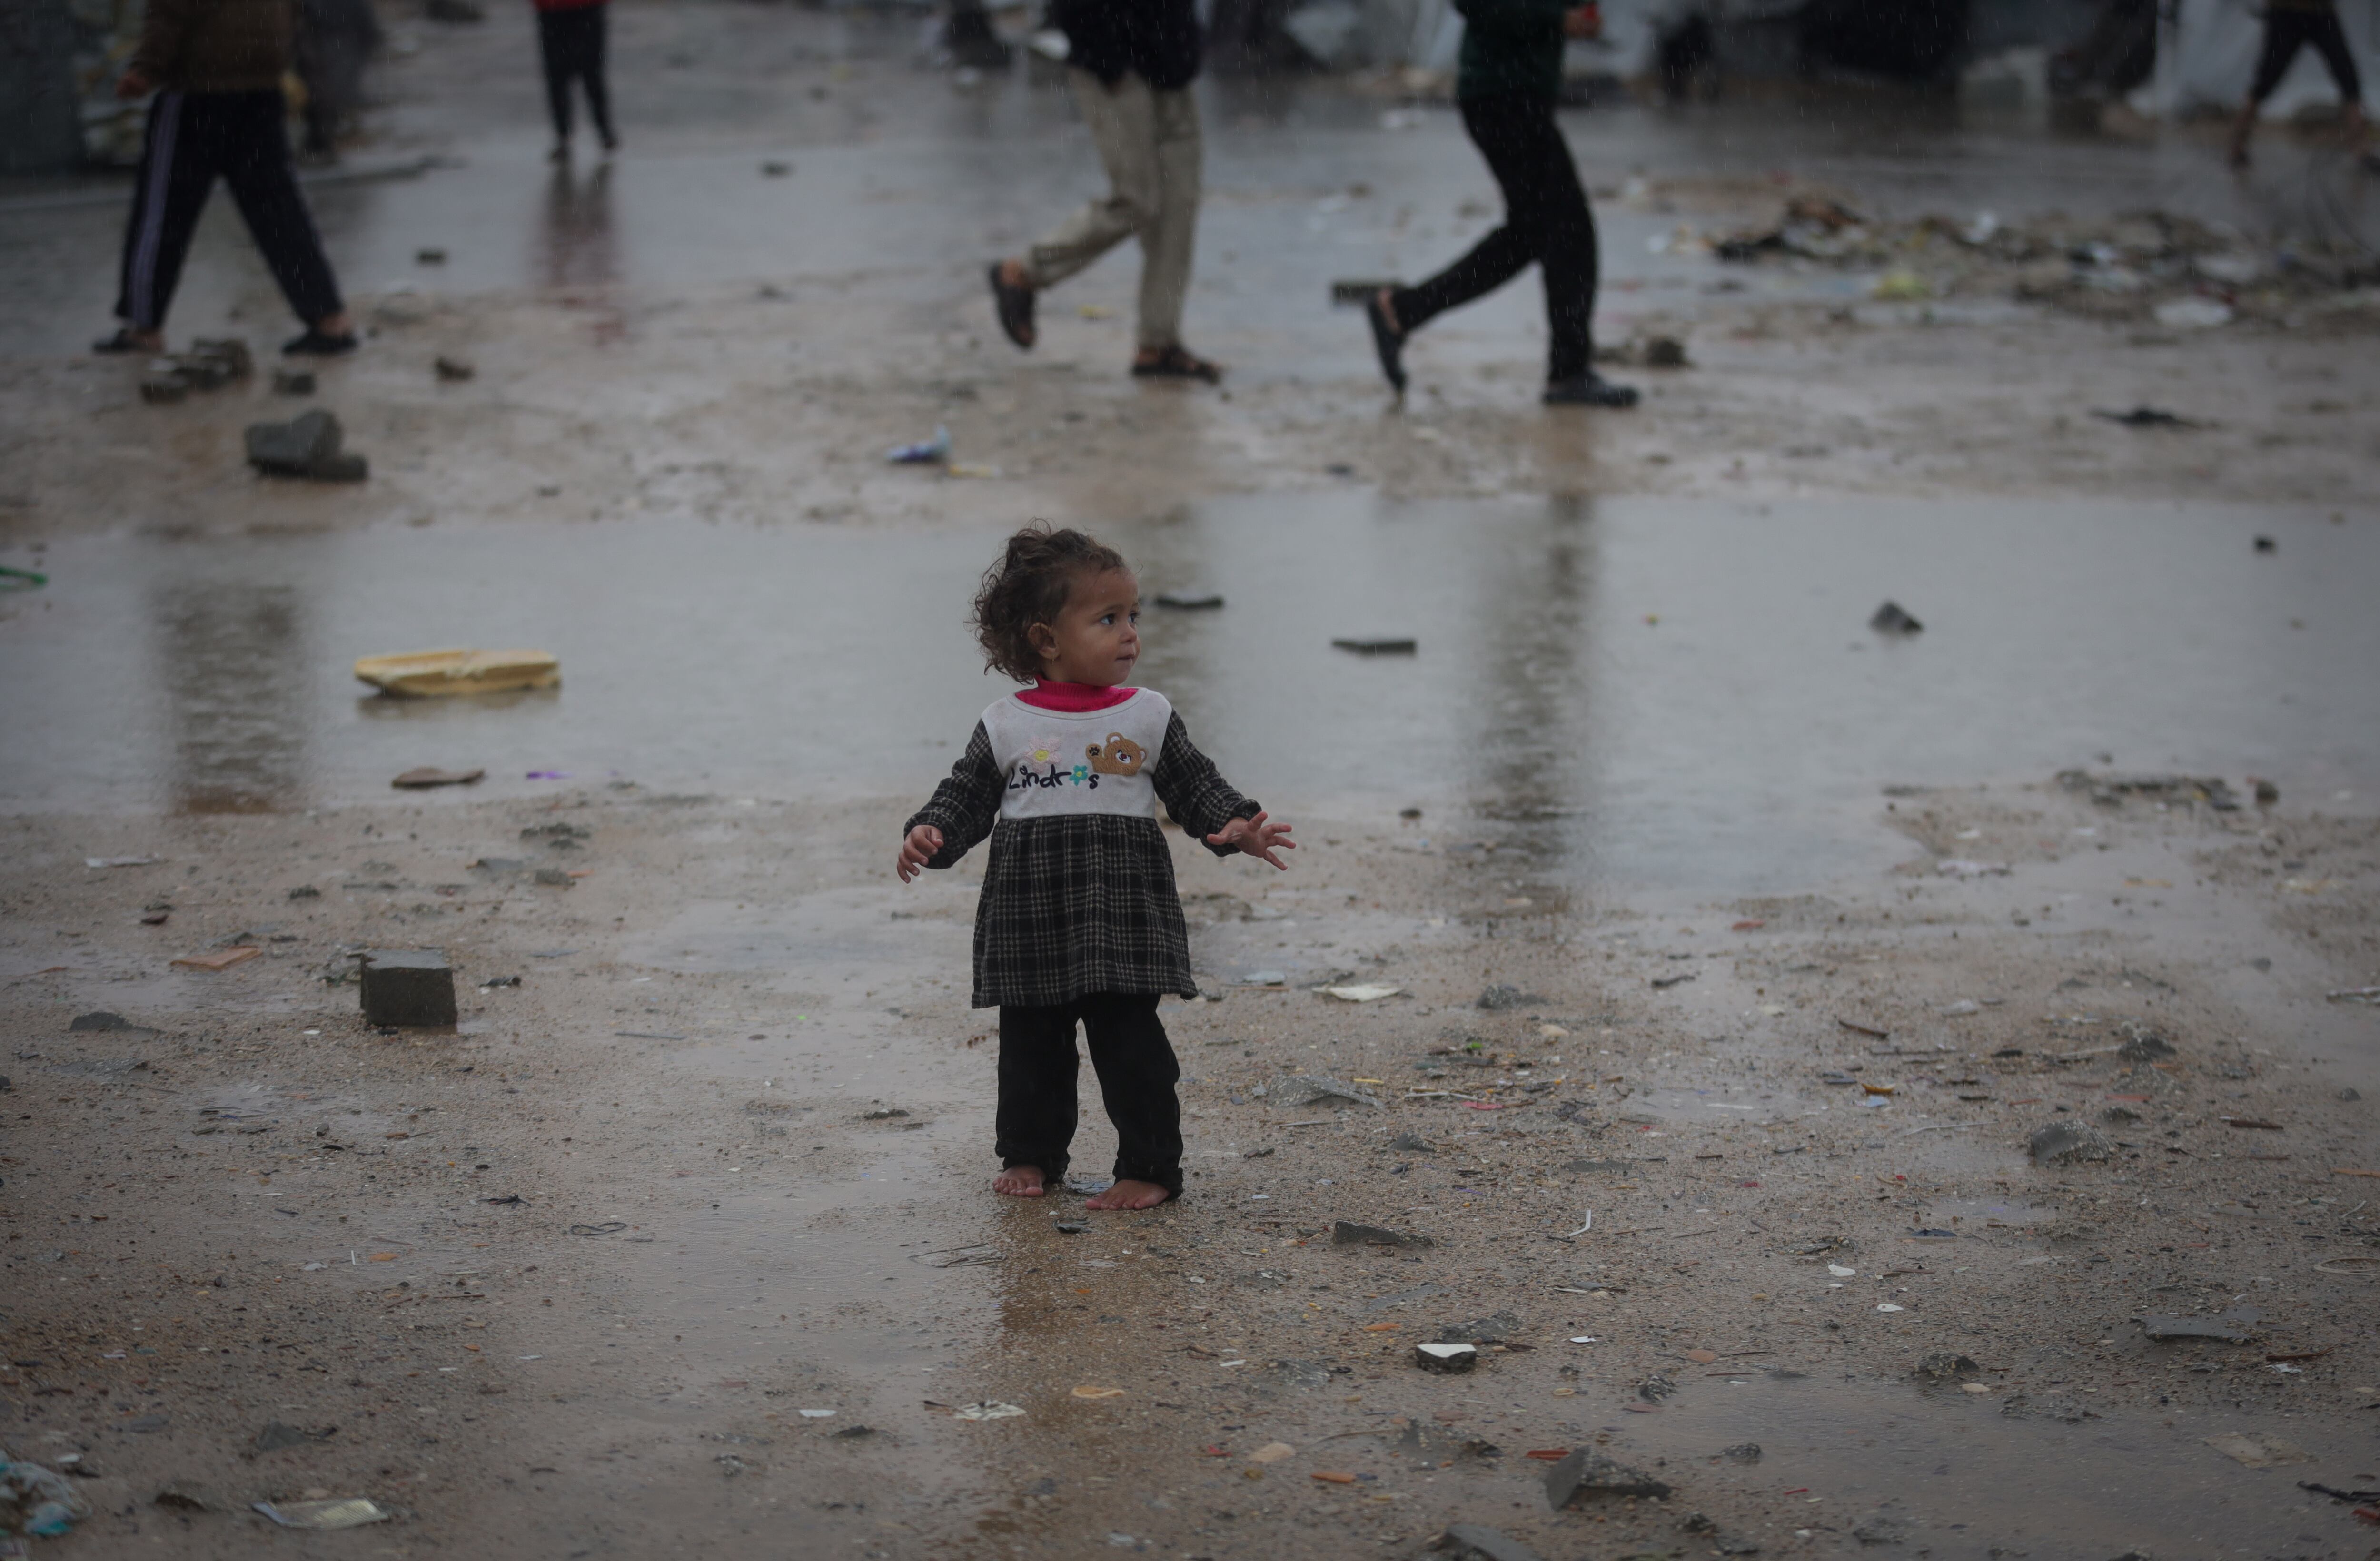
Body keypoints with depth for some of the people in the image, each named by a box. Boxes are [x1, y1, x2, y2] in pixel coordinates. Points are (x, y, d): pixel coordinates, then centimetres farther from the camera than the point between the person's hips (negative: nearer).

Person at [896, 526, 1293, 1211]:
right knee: (1031, 1044, 12)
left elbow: (1196, 786, 6)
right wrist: (929, 835, -12)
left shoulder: (1148, 717, 3)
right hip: (1030, 921, 1)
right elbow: (965, 796, 7)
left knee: (1130, 1044, -3)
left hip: (1124, 914, -1)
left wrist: (1235, 824, -12)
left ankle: (1150, 1167, 7)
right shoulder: (1006, 727, 3)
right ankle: (1032, 1155, 28)